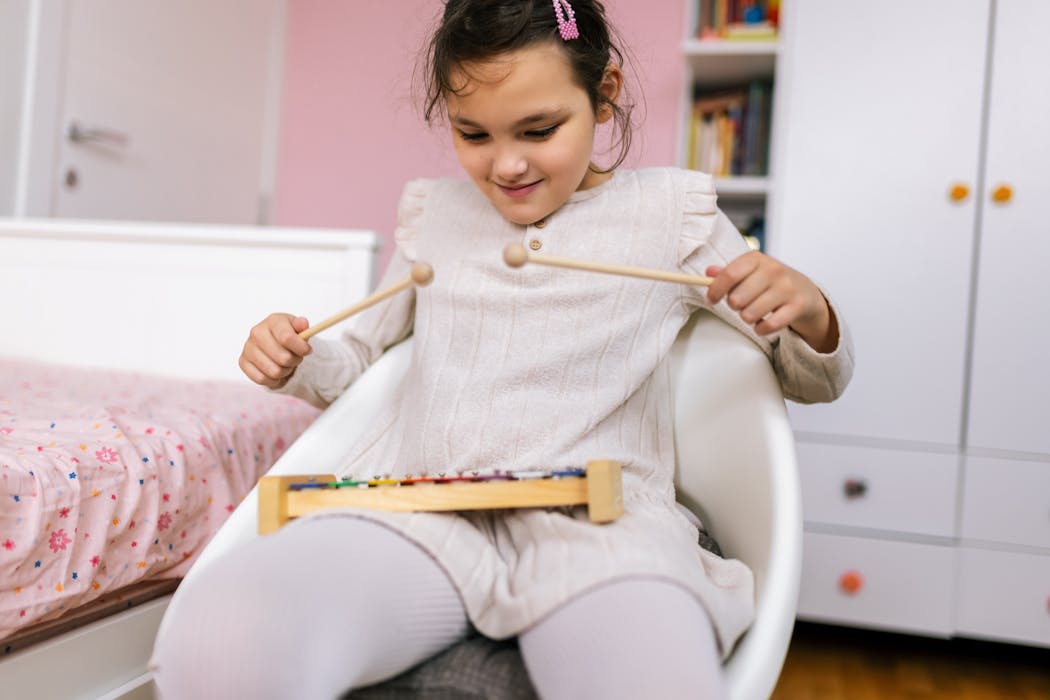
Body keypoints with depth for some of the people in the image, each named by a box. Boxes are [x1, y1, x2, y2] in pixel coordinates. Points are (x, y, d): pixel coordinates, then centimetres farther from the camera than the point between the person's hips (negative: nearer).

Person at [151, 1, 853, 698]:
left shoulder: (668, 213, 11)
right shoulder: (433, 213, 18)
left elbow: (816, 382, 16)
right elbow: (360, 356, 32)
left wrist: (810, 314, -8)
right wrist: (296, 364, 9)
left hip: (596, 518, -2)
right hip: (418, 512, 3)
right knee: (213, 641, -29)